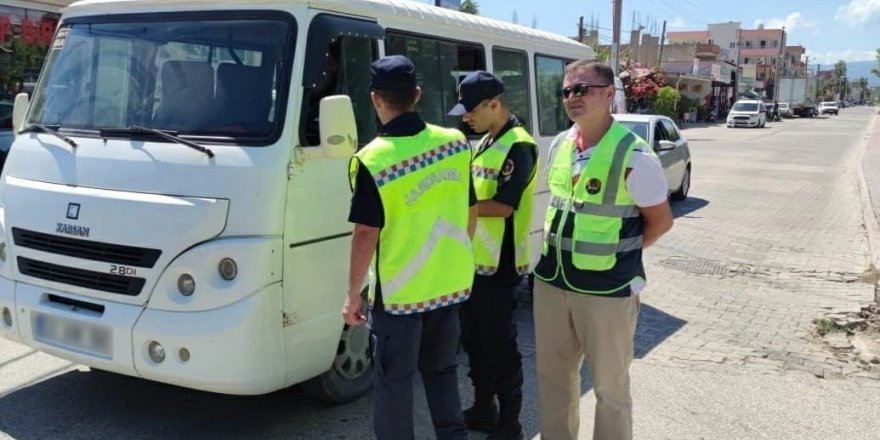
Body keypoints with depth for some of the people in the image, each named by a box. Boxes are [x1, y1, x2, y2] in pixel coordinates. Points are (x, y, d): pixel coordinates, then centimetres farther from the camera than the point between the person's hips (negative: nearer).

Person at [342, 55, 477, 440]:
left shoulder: (372, 160, -18)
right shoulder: (456, 142, -2)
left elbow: (366, 236, -17)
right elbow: (471, 211, 6)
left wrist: (353, 295, -5)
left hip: (399, 292, -5)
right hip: (451, 284, 5)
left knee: (394, 382, 10)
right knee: (442, 371, 22)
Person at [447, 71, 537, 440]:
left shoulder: (518, 146, -16)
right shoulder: (487, 142, 14)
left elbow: (504, 206, -22)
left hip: (498, 265, -10)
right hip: (474, 260, 10)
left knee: (500, 347, 0)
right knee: (474, 341, 18)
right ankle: (483, 410, 33)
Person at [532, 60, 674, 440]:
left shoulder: (634, 156, -16)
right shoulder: (558, 146, 4)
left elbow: (661, 220, -6)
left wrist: (619, 253, -3)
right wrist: (561, 252, 9)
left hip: (608, 289, -6)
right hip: (551, 282, 7)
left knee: (609, 385, 10)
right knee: (552, 374, 19)